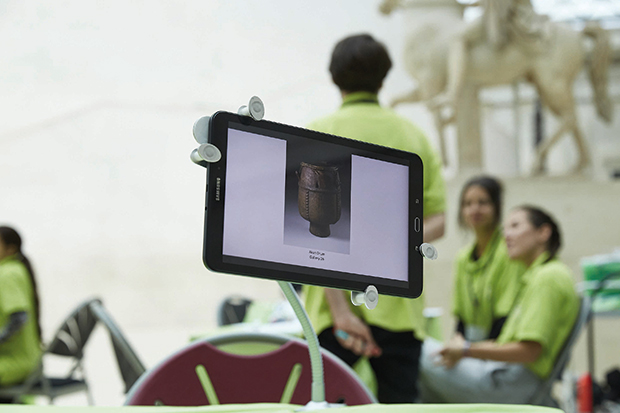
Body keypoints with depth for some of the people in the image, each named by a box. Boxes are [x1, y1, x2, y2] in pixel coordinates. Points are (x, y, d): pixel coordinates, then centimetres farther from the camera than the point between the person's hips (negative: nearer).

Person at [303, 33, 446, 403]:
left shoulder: (320, 134, -1)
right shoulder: (415, 136, 12)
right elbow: (437, 222, 6)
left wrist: (340, 308, -14)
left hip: (338, 304, -3)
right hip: (401, 307, 3)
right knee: (401, 402, 6)